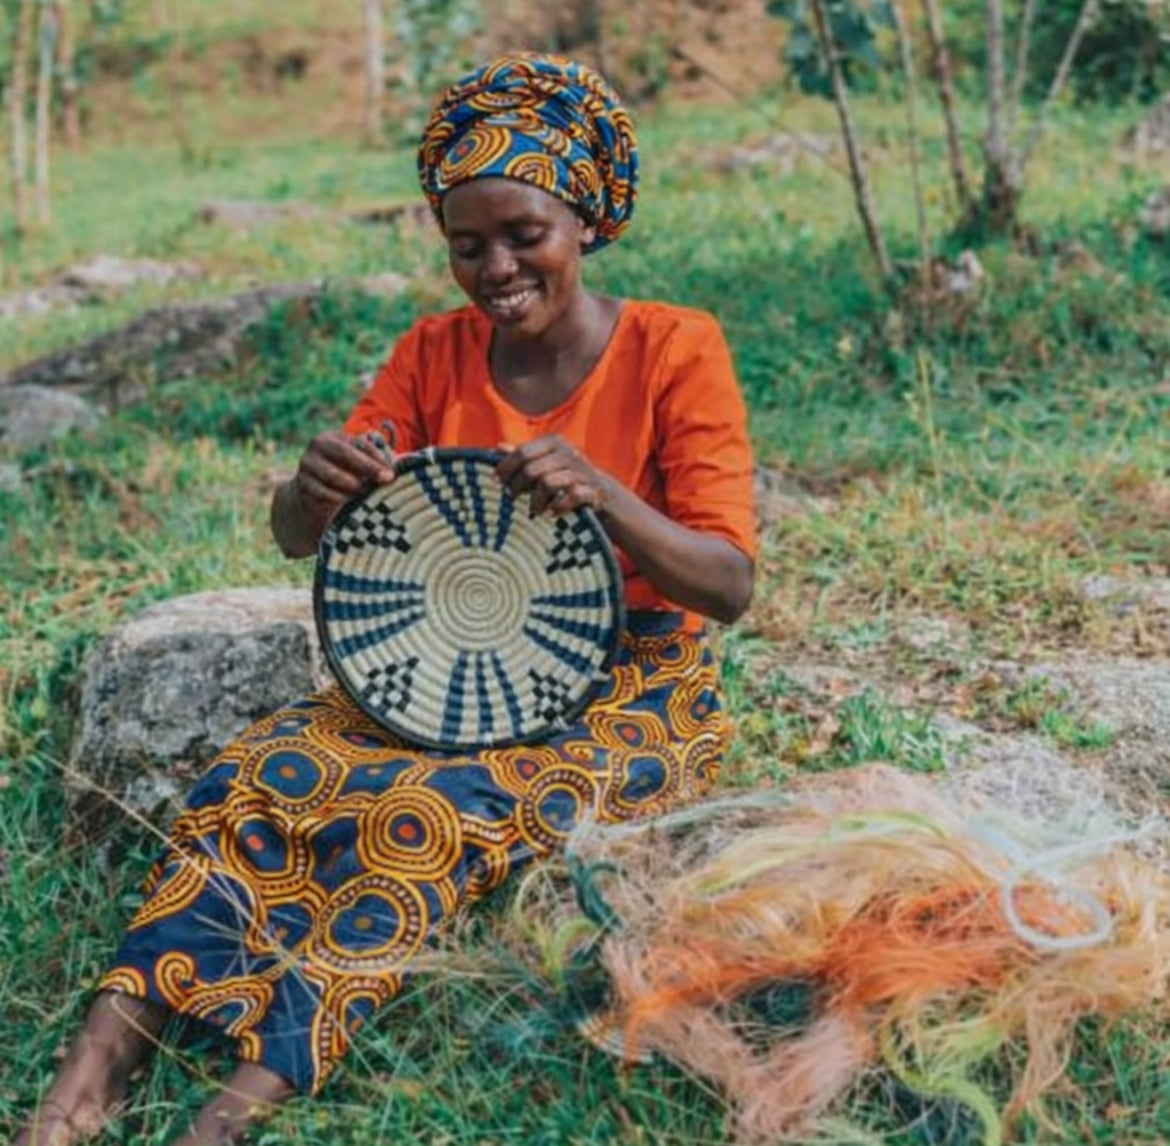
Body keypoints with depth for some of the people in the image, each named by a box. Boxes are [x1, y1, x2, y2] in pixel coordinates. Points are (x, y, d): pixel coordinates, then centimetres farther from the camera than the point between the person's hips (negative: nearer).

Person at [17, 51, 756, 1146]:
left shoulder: (675, 350, -10)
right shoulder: (438, 351, 2)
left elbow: (730, 586, -15)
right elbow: (298, 540, 0)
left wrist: (602, 497, -34)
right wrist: (316, 485, -25)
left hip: (630, 691, -4)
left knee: (432, 810, -33)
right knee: (259, 774, -22)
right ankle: (112, 1040, -25)